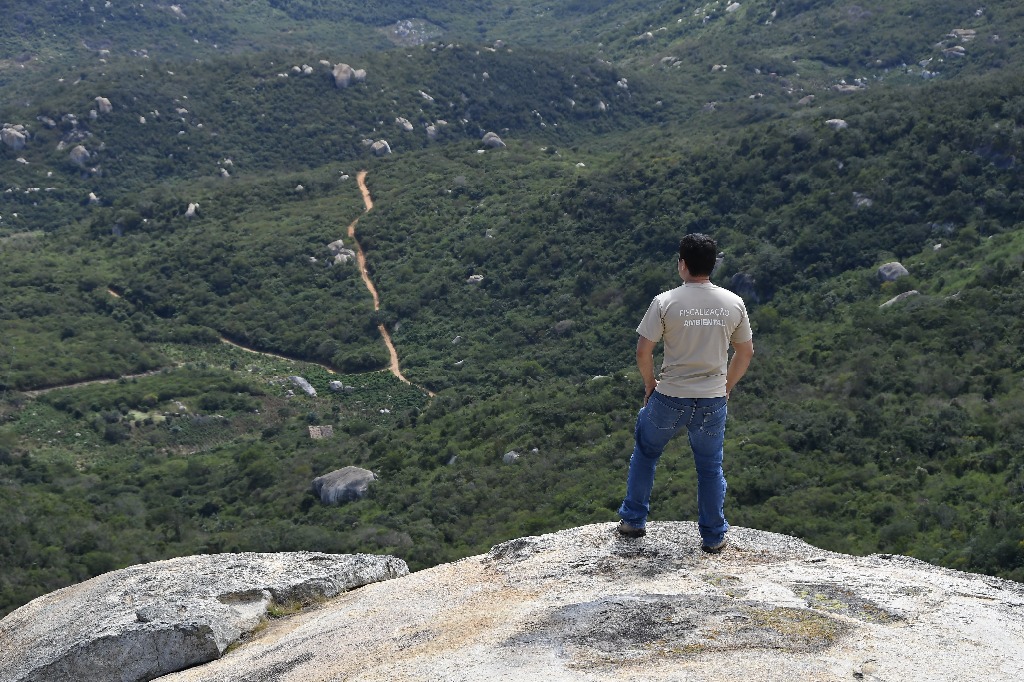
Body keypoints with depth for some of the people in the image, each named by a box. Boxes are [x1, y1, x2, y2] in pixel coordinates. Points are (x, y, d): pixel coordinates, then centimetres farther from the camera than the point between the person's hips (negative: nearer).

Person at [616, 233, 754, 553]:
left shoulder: (665, 302, -12)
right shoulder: (734, 303, -2)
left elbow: (642, 352, -10)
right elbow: (745, 353, 7)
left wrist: (650, 384, 7)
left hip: (669, 398, -2)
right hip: (713, 401, 2)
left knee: (645, 453, 21)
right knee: (710, 467, 18)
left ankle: (633, 520, 28)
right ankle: (714, 536, 24)